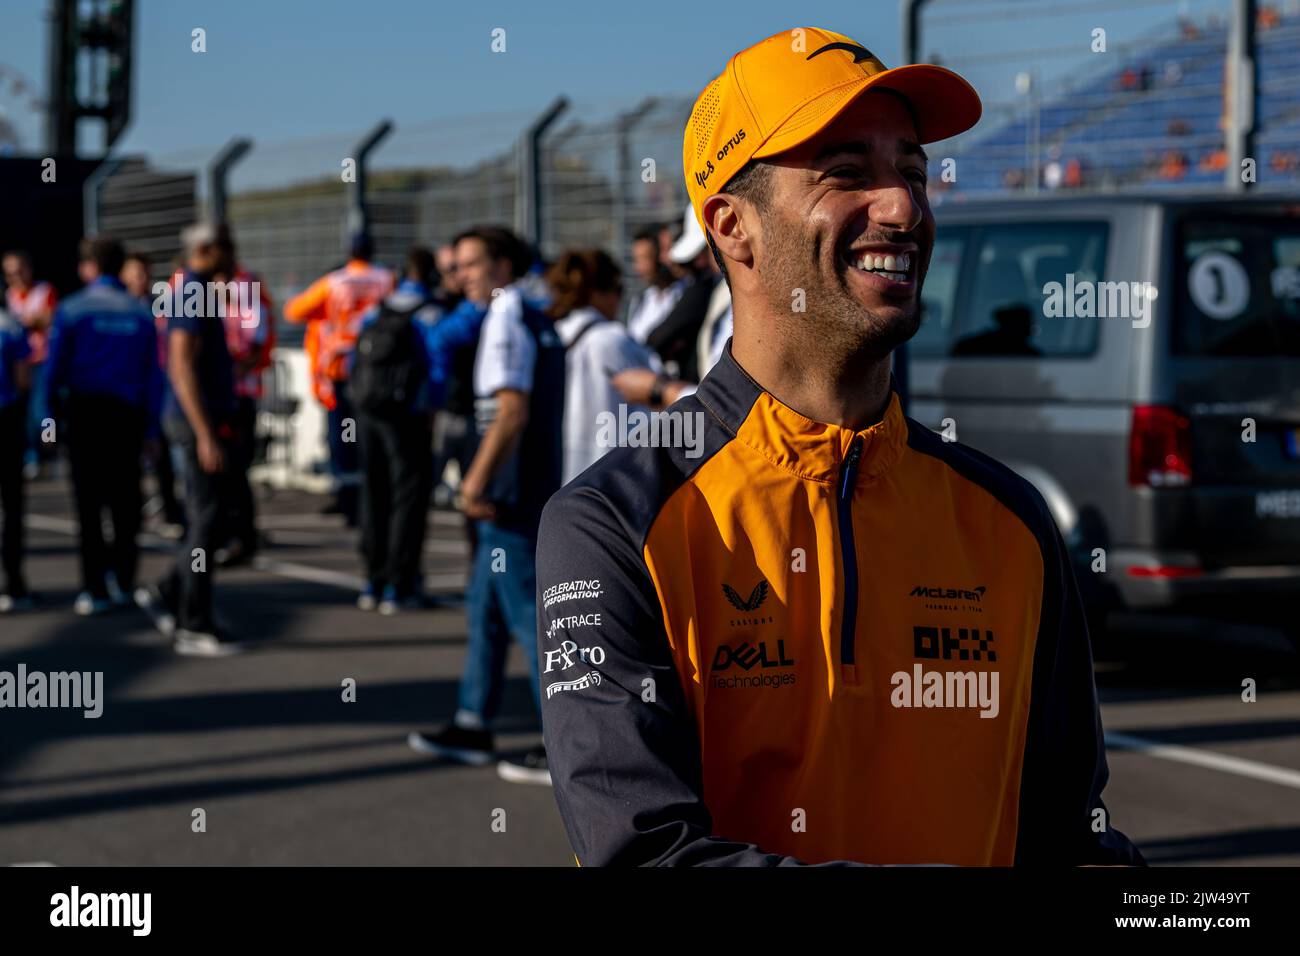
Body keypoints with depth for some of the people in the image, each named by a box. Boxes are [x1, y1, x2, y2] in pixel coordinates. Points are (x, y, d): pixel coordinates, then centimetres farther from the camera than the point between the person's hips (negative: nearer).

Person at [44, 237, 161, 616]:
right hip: (128, 414, 2)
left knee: (89, 503, 2)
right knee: (125, 499, 11)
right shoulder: (141, 313, 3)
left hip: (85, 413, -2)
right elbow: (153, 375, 2)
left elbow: (55, 368, -6)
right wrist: (150, 426, 6)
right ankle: (123, 580, 11)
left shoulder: (71, 310, -4)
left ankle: (96, 589, 2)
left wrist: (51, 413, 3)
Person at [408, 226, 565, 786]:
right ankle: (473, 727, 23)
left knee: (528, 617, -6)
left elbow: (512, 411, -22)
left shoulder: (506, 321, -13)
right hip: (531, 489, 10)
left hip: (510, 498, -10)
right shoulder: (536, 320, 15)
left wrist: (478, 482, -18)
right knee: (485, 608, 16)